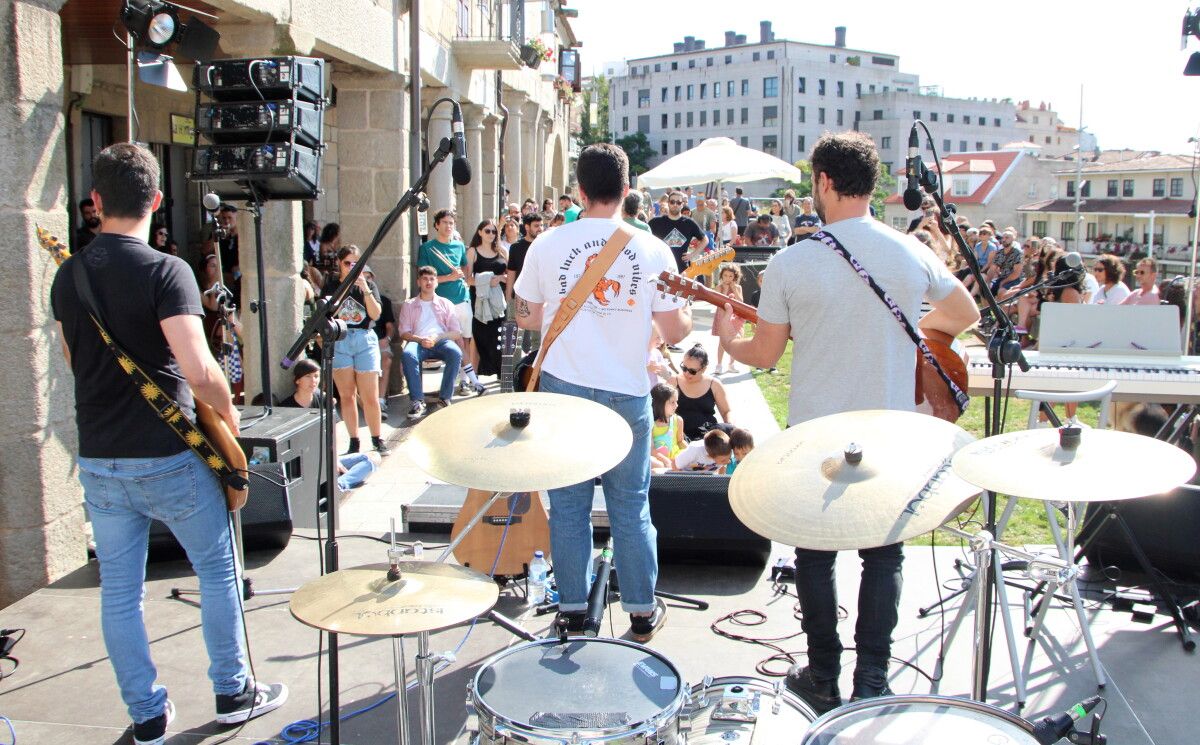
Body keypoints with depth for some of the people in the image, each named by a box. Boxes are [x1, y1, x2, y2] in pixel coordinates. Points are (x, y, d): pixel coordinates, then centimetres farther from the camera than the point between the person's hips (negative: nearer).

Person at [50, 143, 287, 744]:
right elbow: (198, 370, -26)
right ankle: (233, 693, 23)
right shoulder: (165, 270, -16)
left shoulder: (68, 274, 5)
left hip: (97, 460, 6)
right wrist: (228, 412, -9)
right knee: (218, 571, 13)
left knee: (118, 589, 12)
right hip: (167, 458, -5)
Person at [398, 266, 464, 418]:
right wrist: (420, 340, -11)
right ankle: (417, 401, -35)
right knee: (407, 354, -37)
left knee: (455, 353, -35)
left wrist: (436, 338, -9)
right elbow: (404, 333, 10)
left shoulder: (446, 304, 20)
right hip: (418, 341, 0)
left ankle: (445, 398, -27)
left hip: (441, 341, 0)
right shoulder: (409, 305, 20)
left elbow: (456, 332, 10)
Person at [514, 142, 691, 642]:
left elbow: (525, 317, 8)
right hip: (626, 393, 0)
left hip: (562, 387, 1)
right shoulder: (652, 250, -5)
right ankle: (642, 612, 22)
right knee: (631, 506, 11)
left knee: (568, 503, 11)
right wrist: (688, 309, 18)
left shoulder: (549, 244, -2)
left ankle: (572, 611, 20)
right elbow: (675, 332, -3)